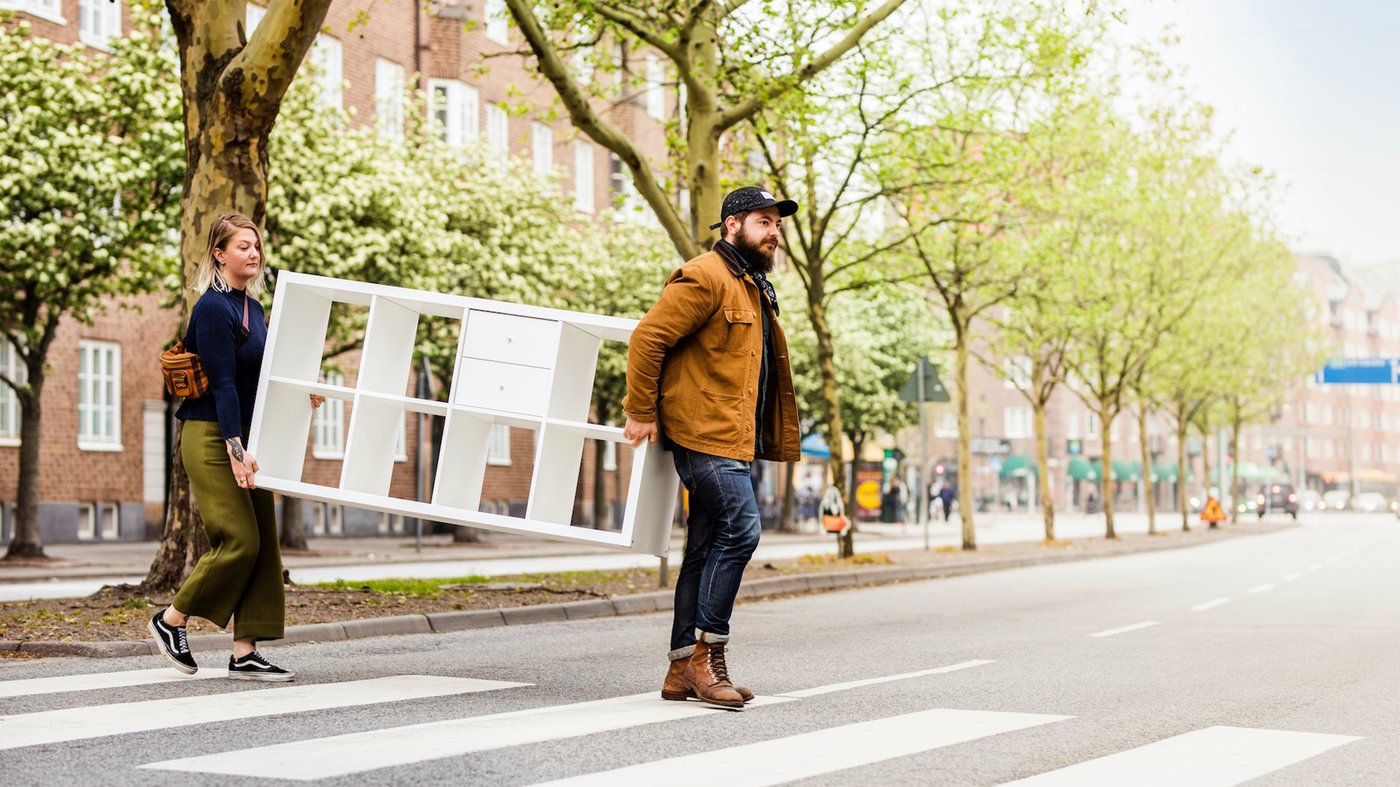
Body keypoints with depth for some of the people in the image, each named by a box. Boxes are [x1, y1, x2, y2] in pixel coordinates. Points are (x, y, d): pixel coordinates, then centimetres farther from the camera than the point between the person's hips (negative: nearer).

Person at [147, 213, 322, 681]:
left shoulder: (252, 306, 14)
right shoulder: (213, 308, -12)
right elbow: (222, 383, -19)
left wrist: (298, 395, 9)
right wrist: (235, 448, -24)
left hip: (244, 433, 9)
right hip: (211, 435, -9)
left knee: (263, 542, 2)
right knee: (239, 540, -11)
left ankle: (245, 654, 5)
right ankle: (171, 621, 8)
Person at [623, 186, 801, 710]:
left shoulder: (753, 288, 23)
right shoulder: (705, 278, -10)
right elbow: (648, 338, -15)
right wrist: (640, 412, -15)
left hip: (733, 438, 10)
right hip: (705, 433, -10)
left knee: (706, 550, 8)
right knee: (740, 531, -17)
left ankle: (683, 670, 11)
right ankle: (707, 657, -12)